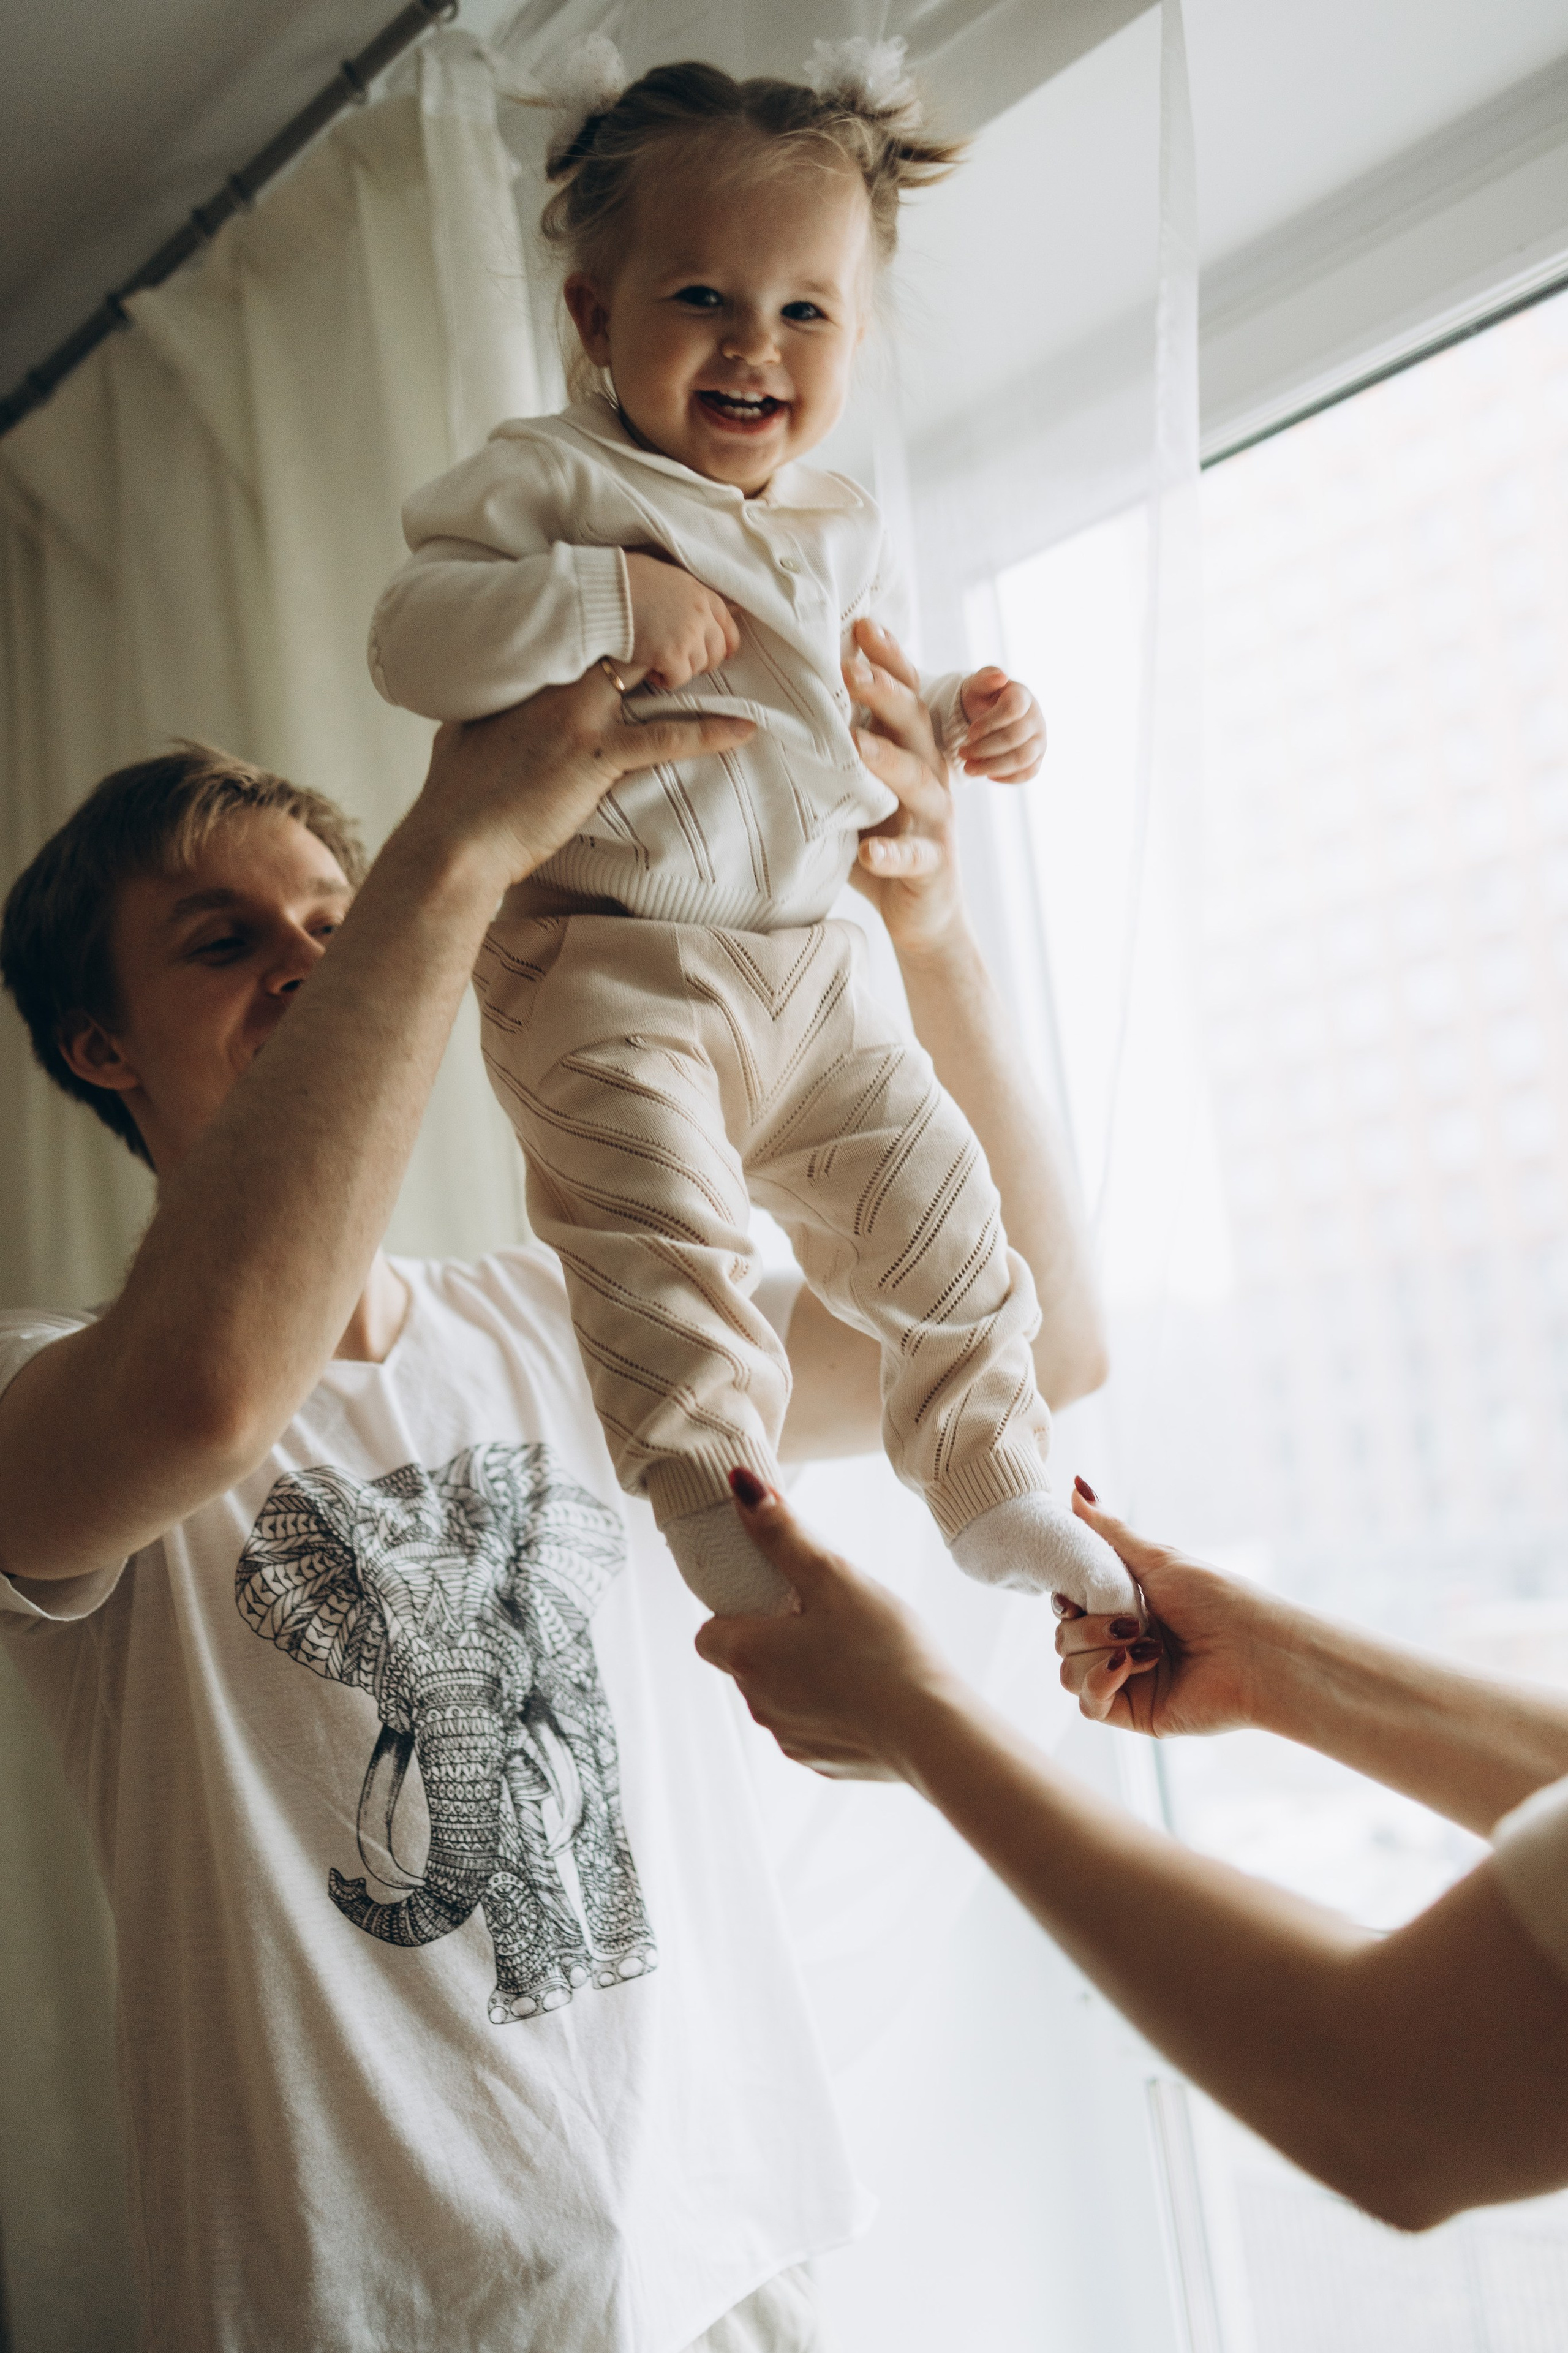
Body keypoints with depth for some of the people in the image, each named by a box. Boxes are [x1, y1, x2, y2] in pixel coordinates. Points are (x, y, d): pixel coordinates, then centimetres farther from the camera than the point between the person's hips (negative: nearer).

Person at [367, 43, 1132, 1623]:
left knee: (935, 1201, 5)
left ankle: (988, 1472, 20)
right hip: (605, 971, -5)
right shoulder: (550, 481, -3)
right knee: (657, 1216, -25)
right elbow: (412, 640, -16)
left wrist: (962, 723, 8)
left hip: (806, 972, 6)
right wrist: (609, 598, -23)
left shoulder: (844, 540, 15)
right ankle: (716, 1491, -15)